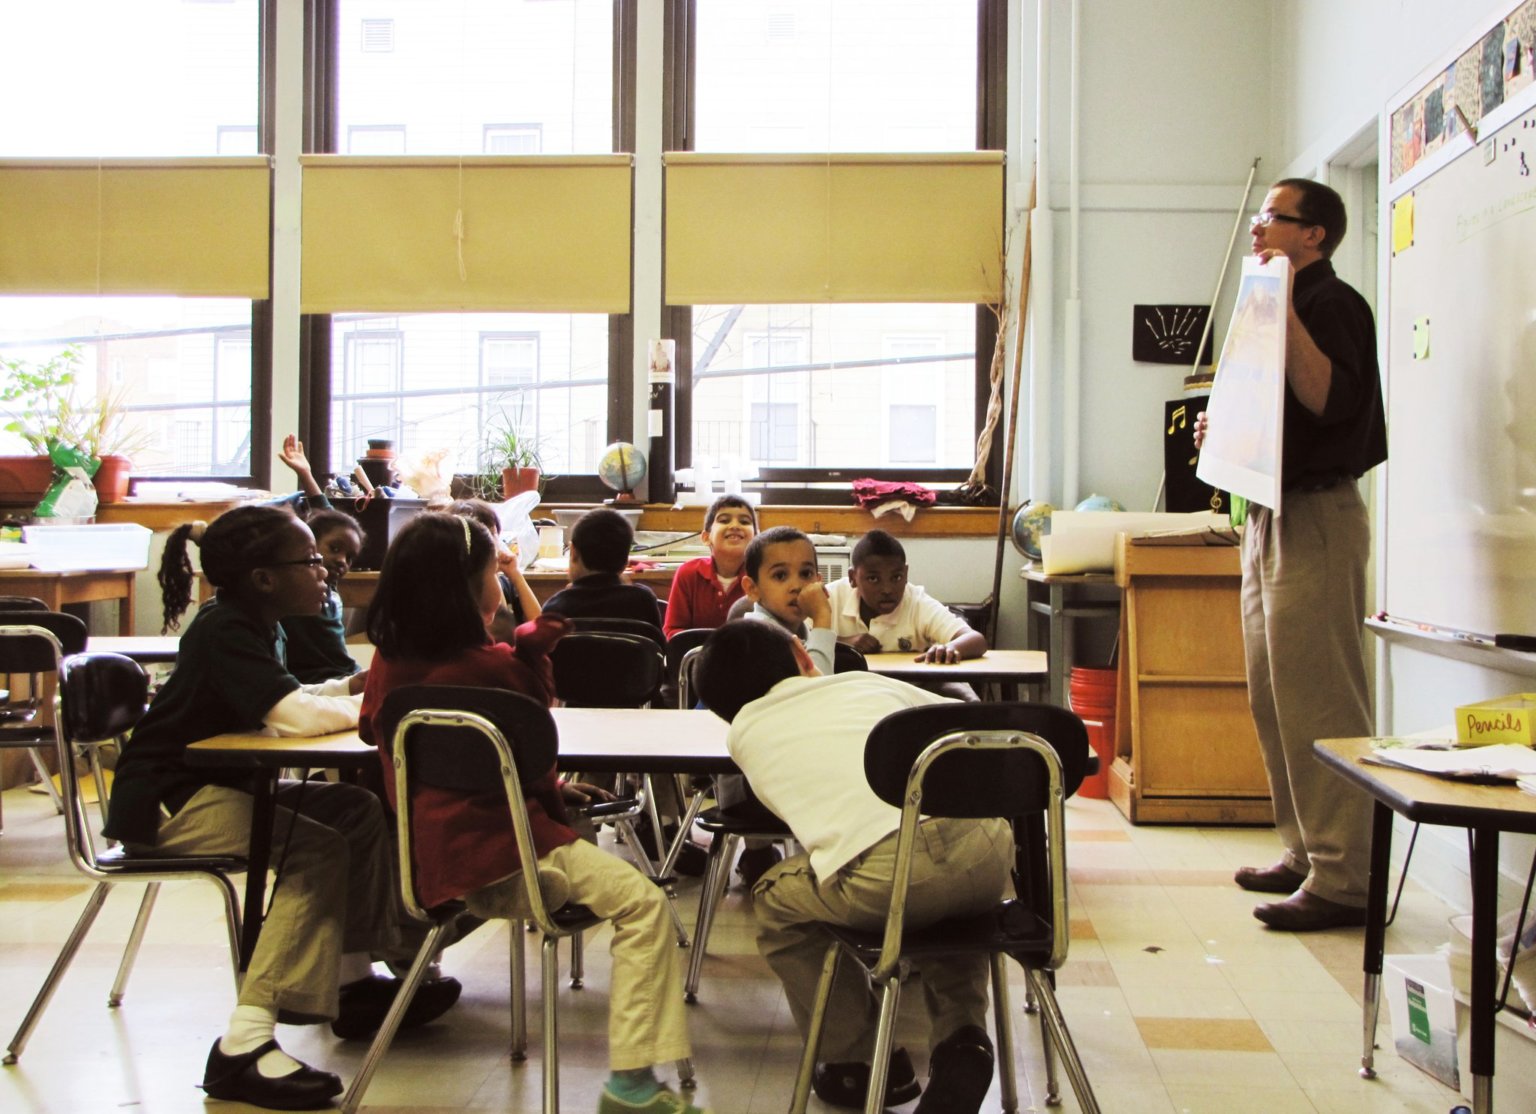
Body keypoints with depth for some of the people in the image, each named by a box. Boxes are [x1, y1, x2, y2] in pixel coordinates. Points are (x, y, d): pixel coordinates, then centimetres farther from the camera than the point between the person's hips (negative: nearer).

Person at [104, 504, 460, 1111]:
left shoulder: (251, 626, 11)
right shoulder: (224, 630, -20)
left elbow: (281, 706, 14)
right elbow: (292, 715, -30)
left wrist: (347, 688, -1)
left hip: (219, 783, 10)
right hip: (165, 803, -10)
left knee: (358, 811, 5)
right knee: (317, 850, -25)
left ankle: (352, 981, 8)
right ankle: (242, 1048, -26)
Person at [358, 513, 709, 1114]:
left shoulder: (389, 661, 4)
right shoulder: (493, 667, -15)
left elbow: (370, 726, 25)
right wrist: (533, 653, 7)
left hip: (429, 853, 9)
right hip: (497, 857, -9)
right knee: (643, 904, -11)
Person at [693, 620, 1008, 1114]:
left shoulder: (743, 732, 21)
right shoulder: (867, 682, 26)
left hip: (886, 879, -3)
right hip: (989, 850, 4)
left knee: (774, 903, 26)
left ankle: (860, 1061, 27)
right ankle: (961, 1035, 21)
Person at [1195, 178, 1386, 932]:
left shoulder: (1333, 304, -9)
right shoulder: (1282, 307, 20)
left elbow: (1329, 399, -25)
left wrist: (1283, 312, -26)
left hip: (1315, 516, -10)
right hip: (1271, 516, 10)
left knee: (1317, 702, -10)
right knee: (1272, 700, 13)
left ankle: (1342, 878, -6)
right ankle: (1303, 853, 22)